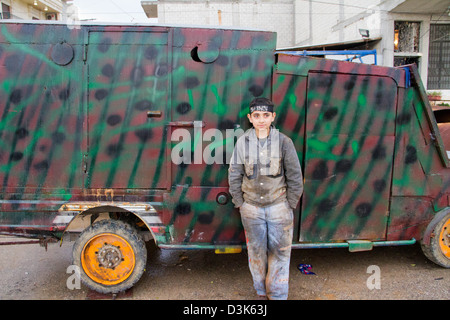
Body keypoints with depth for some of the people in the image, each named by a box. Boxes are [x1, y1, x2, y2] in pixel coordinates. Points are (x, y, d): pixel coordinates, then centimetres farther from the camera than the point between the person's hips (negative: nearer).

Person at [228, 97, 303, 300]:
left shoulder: (283, 142, -8)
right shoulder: (242, 142, -5)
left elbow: (295, 177, -1)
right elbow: (234, 175, 3)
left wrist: (290, 205, 0)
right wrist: (240, 204, 3)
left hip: (278, 206, -1)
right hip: (251, 208, 1)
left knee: (280, 251, 9)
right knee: (256, 251, 14)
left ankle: (277, 294, 28)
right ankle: (261, 290, 35)